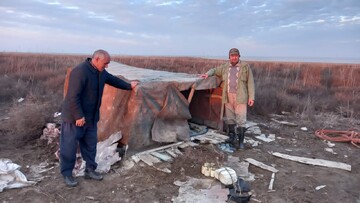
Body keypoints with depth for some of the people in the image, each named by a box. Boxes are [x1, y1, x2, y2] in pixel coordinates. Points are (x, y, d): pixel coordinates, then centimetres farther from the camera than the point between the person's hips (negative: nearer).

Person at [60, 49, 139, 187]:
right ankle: (67, 173, 19)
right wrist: (79, 116, -23)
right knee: (69, 146, 4)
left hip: (91, 117, 9)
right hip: (75, 117, -8)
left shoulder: (101, 72, 4)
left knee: (90, 145, 15)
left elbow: (113, 80, 23)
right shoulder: (80, 72, -24)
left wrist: (129, 86, 31)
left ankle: (90, 170, 28)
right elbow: (73, 97, -26)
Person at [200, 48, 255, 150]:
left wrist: (251, 97, -9)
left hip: (240, 97, -4)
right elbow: (215, 70, 25)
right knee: (229, 118, 12)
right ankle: (232, 137, 25)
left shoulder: (245, 66, -1)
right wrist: (208, 74, 3)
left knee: (241, 119, -4)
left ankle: (240, 141, 3)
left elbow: (250, 82, -3)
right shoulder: (225, 67, 9)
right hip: (228, 97, 4)